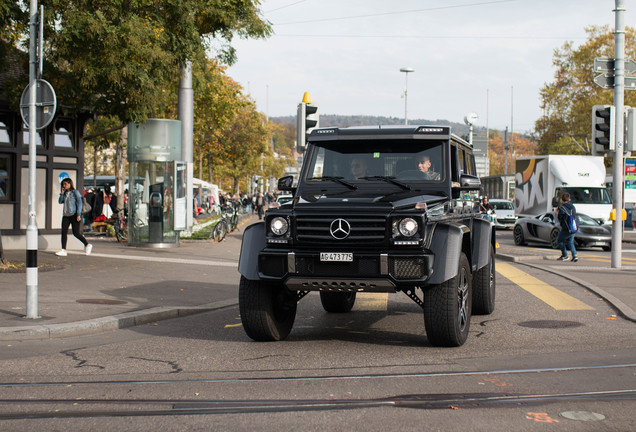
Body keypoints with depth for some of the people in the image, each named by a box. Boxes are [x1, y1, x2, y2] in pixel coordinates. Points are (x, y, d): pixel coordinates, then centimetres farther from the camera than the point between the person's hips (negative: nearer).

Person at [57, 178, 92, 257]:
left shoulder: (75, 192, -4)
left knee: (76, 233, -5)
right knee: (64, 231, -4)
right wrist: (62, 193, 3)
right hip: (66, 215, 6)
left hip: (74, 215, -6)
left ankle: (87, 245, 13)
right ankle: (63, 250, -4)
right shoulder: (65, 193, 15)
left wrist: (78, 215, -15)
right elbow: (60, 201, 13)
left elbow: (79, 203, -8)